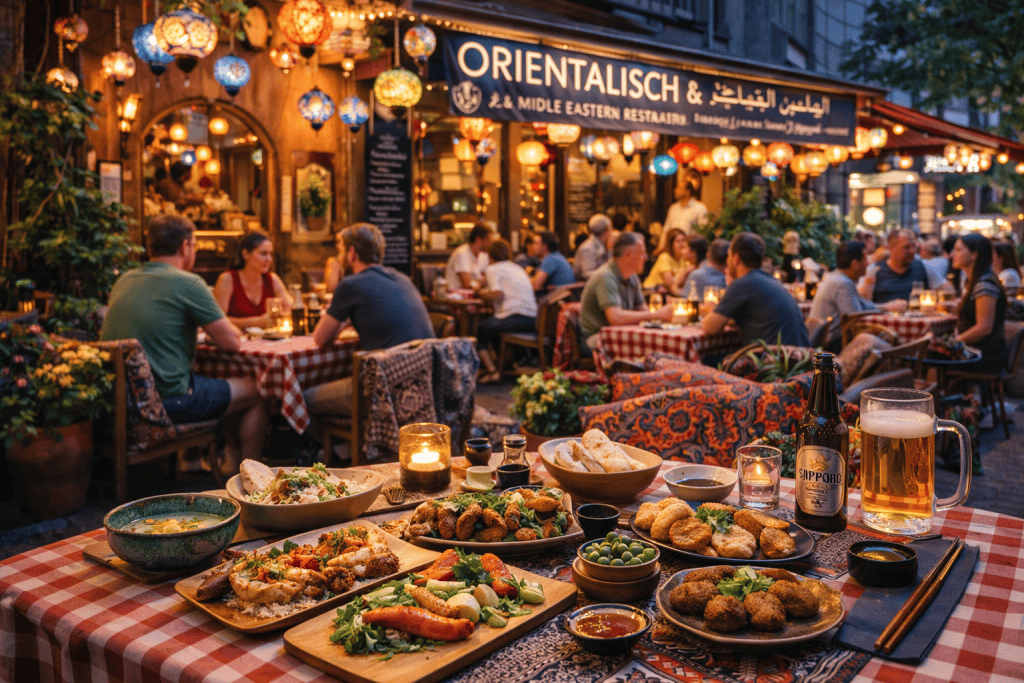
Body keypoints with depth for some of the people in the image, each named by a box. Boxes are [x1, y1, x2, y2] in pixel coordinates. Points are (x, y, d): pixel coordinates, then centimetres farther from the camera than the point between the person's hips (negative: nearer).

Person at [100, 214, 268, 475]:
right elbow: (232, 342, -10)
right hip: (168, 400, -8)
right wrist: (213, 324, 12)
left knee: (226, 384, 27)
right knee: (256, 391, 10)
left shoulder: (124, 281, 10)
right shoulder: (188, 283, -13)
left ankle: (232, 456, 32)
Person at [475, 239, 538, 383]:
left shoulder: (492, 270, 3)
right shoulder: (518, 268, 26)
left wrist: (482, 293, 5)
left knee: (479, 329, 7)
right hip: (532, 320, 8)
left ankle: (491, 370, -3)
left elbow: (498, 294, -12)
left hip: (514, 317, -8)